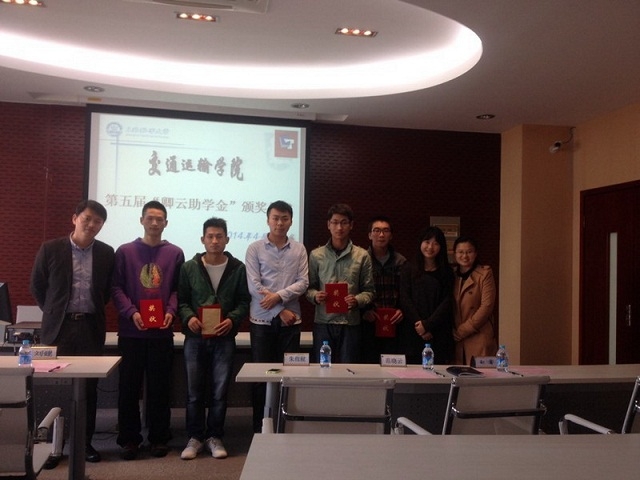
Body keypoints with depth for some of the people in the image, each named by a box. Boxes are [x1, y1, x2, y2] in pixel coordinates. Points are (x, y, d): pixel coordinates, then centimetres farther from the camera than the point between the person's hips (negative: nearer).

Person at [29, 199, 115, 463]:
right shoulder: (50, 248, -3)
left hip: (91, 327, 2)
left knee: (89, 386, 7)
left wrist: (94, 310, 11)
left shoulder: (106, 253, 2)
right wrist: (54, 312, 9)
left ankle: (85, 441, 17)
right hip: (59, 326, -1)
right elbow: (37, 286, 6)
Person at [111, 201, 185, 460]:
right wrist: (131, 312, -14)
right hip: (131, 331, 0)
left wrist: (171, 311, -10)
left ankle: (159, 438, 19)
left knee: (160, 386, 7)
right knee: (129, 386, 6)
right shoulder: (125, 252, 3)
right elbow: (116, 287, 0)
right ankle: (129, 438, 18)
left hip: (162, 331, 1)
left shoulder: (175, 254, 6)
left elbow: (177, 289, 7)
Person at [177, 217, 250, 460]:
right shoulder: (189, 267, 4)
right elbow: (181, 299, 5)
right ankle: (195, 437, 19)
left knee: (220, 391, 6)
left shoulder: (237, 268, 2)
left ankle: (215, 437, 20)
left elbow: (244, 301, 3)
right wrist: (188, 317, -14)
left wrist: (232, 319, -14)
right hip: (195, 337, 0)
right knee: (194, 391, 6)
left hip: (224, 338, 0)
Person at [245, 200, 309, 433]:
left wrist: (279, 296, -15)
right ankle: (259, 427, 15)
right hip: (262, 320, -1)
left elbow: (303, 283, -1)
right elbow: (254, 286, -6)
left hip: (290, 320, 1)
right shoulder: (255, 249, 1)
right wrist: (280, 312, -10)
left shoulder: (299, 249, 7)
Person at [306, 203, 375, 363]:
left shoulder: (362, 256, 4)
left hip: (350, 323, 0)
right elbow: (309, 288, 8)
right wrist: (315, 296, -13)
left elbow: (369, 290, 4)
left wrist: (357, 300, -14)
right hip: (323, 322, 0)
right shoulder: (316, 255, 6)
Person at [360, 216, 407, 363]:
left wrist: (402, 310, -4)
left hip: (393, 324, 2)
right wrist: (364, 310, -13)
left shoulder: (401, 262, 10)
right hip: (368, 324, -2)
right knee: (369, 363, 1)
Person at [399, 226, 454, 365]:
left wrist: (428, 324, -11)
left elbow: (447, 302, 0)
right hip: (413, 334, 0)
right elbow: (405, 300, 1)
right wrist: (418, 324, -11)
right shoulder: (409, 272, 10)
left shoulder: (447, 273, 10)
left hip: (439, 334, 0)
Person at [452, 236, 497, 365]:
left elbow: (486, 307, -8)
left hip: (479, 340, -3)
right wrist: (452, 332, -3)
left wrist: (461, 331, -9)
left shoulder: (485, 274, 0)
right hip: (455, 341, 4)